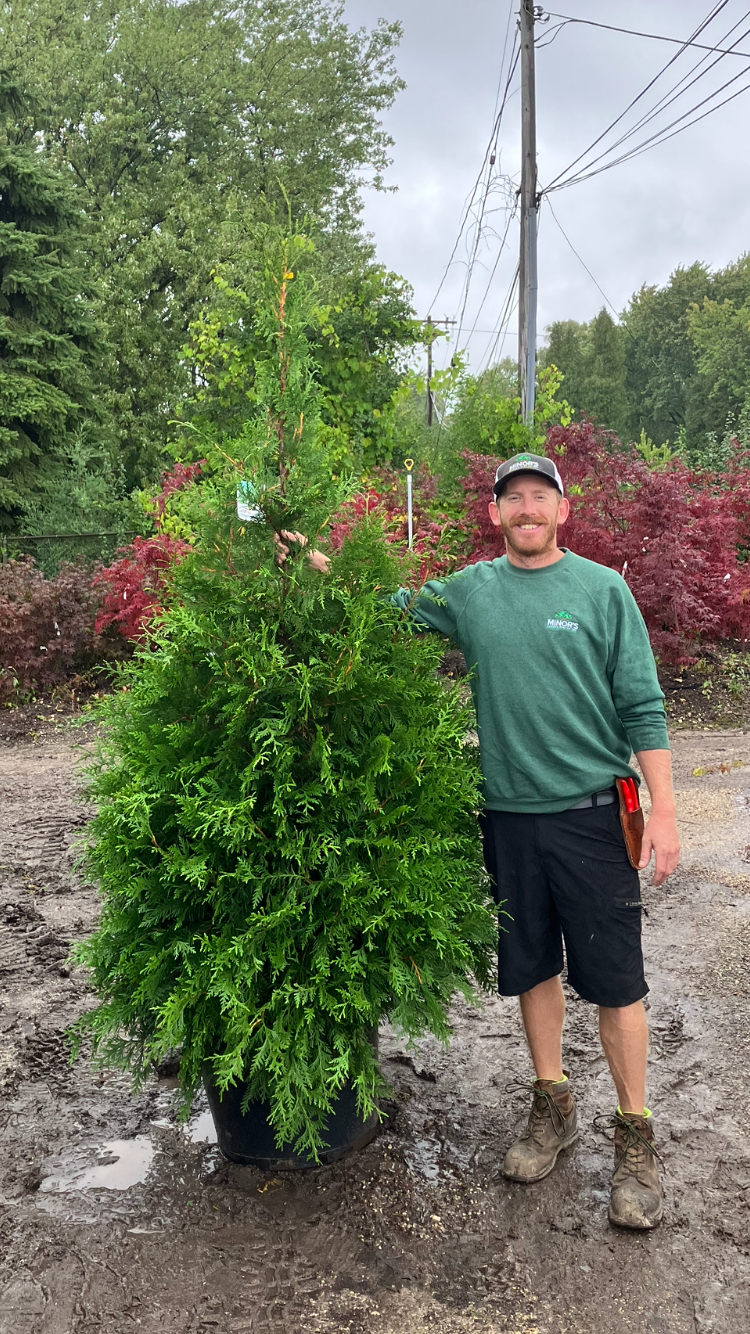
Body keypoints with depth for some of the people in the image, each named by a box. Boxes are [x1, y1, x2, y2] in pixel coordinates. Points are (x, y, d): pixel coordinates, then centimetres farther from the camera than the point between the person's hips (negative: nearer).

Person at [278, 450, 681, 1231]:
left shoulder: (602, 590, -3)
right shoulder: (469, 591, 6)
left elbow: (642, 708, -4)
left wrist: (663, 811, -8)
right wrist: (313, 560, 1)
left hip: (588, 810, -3)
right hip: (506, 811, 3)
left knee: (613, 978, 3)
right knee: (531, 967, 15)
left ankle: (635, 1137, 21)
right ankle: (552, 1107, 35)